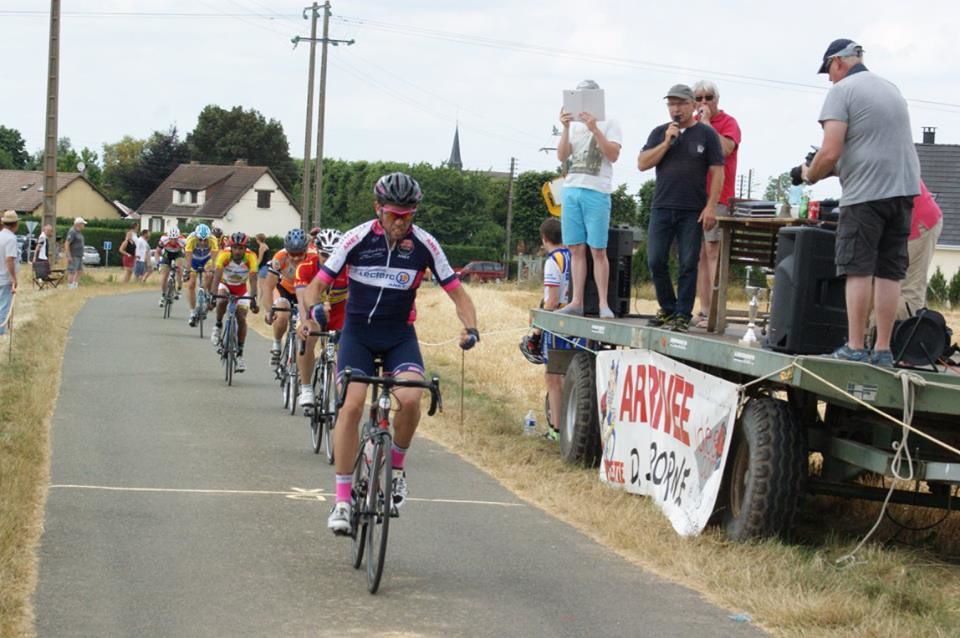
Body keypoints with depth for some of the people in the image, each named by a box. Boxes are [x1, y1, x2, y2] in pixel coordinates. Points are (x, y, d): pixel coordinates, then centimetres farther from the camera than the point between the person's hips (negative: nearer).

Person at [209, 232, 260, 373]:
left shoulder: (251, 257, -29)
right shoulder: (224, 255, -31)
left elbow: (253, 279, -35)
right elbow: (217, 276, -38)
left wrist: (253, 299, -48)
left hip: (241, 288, 1)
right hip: (225, 284, -1)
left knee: (241, 318, -11)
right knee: (222, 302, -33)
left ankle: (239, 354, -2)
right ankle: (218, 326, -5)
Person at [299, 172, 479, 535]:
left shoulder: (424, 245, -9)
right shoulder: (357, 239, -12)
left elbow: (457, 293, -4)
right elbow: (319, 283, -8)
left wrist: (470, 327, -22)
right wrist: (311, 310, -30)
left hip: (400, 337, 1)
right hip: (357, 333, -1)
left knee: (410, 398, -25)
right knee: (351, 404, -19)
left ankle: (396, 467, 4)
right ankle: (342, 501, -13)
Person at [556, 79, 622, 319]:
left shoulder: (609, 124, 3)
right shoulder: (574, 125, 16)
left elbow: (613, 155, -9)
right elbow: (561, 156, 6)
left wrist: (594, 129, -15)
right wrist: (566, 128, -6)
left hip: (596, 192, -5)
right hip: (571, 189, 5)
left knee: (597, 250, -7)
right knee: (576, 249, 5)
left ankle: (603, 303, -5)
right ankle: (577, 301, 7)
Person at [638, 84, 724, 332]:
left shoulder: (706, 134, 3)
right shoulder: (659, 133, 12)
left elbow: (717, 172, -1)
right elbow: (642, 164, 4)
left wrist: (711, 207, -9)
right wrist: (666, 143, -7)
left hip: (692, 211, -3)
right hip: (661, 208, 3)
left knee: (688, 264, -2)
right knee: (655, 261, 1)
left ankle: (683, 315, 4)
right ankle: (668, 309, 16)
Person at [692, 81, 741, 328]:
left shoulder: (728, 122, 1)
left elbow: (725, 148, -18)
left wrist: (706, 123, -11)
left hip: (717, 198, -6)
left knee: (713, 252, -11)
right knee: (699, 254, 5)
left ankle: (714, 312, -14)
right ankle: (704, 310, 7)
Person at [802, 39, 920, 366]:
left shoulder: (842, 91, -5)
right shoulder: (891, 88, 19)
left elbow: (830, 153, -13)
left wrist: (810, 175, 6)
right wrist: (833, 168, 24)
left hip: (866, 192, -7)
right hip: (904, 189, 7)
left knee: (859, 270, -3)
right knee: (890, 272, 6)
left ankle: (855, 348, -4)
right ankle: (882, 350, 6)